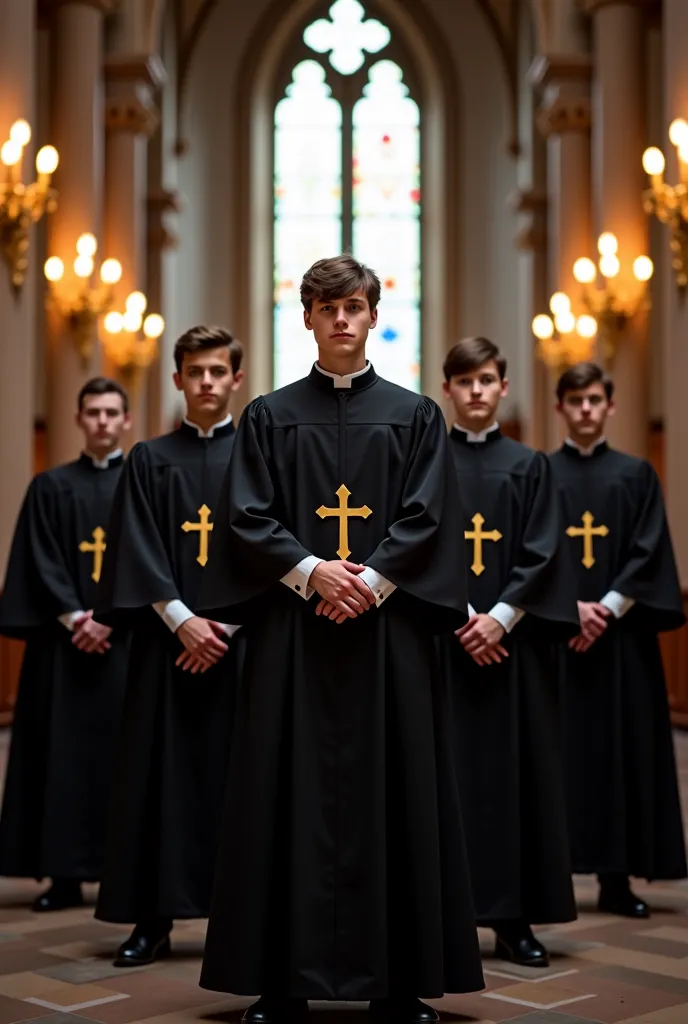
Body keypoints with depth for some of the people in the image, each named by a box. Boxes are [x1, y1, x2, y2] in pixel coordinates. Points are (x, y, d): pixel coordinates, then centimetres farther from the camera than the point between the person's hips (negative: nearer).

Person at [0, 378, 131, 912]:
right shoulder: (51, 487, 9)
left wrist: (110, 620, -12)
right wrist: (74, 618, -11)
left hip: (128, 637, -1)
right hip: (65, 638, 1)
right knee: (63, 749, 1)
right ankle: (65, 875, 5)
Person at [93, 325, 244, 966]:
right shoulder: (149, 460, 9)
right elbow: (137, 551, 1)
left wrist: (227, 623, -11)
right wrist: (182, 620, -12)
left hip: (243, 639, -1)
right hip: (169, 639, 1)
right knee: (160, 773, 1)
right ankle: (153, 919, 7)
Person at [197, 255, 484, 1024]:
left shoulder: (415, 415, 9)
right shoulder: (269, 416, 9)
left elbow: (427, 520, 1)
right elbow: (245, 518, 1)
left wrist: (370, 582, -13)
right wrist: (311, 571, -13)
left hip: (388, 627, 0)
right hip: (291, 629, 0)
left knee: (393, 792, 1)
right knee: (291, 795, 1)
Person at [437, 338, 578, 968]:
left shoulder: (529, 465, 8)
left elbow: (541, 554, 0)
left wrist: (500, 617, -13)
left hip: (512, 638, 1)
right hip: (441, 640, -1)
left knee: (515, 769, 1)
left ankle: (514, 919, 7)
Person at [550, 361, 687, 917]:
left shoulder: (636, 474, 8)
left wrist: (607, 606, -11)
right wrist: (569, 607, -12)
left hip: (620, 632, 1)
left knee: (624, 748, 1)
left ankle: (616, 877, 7)